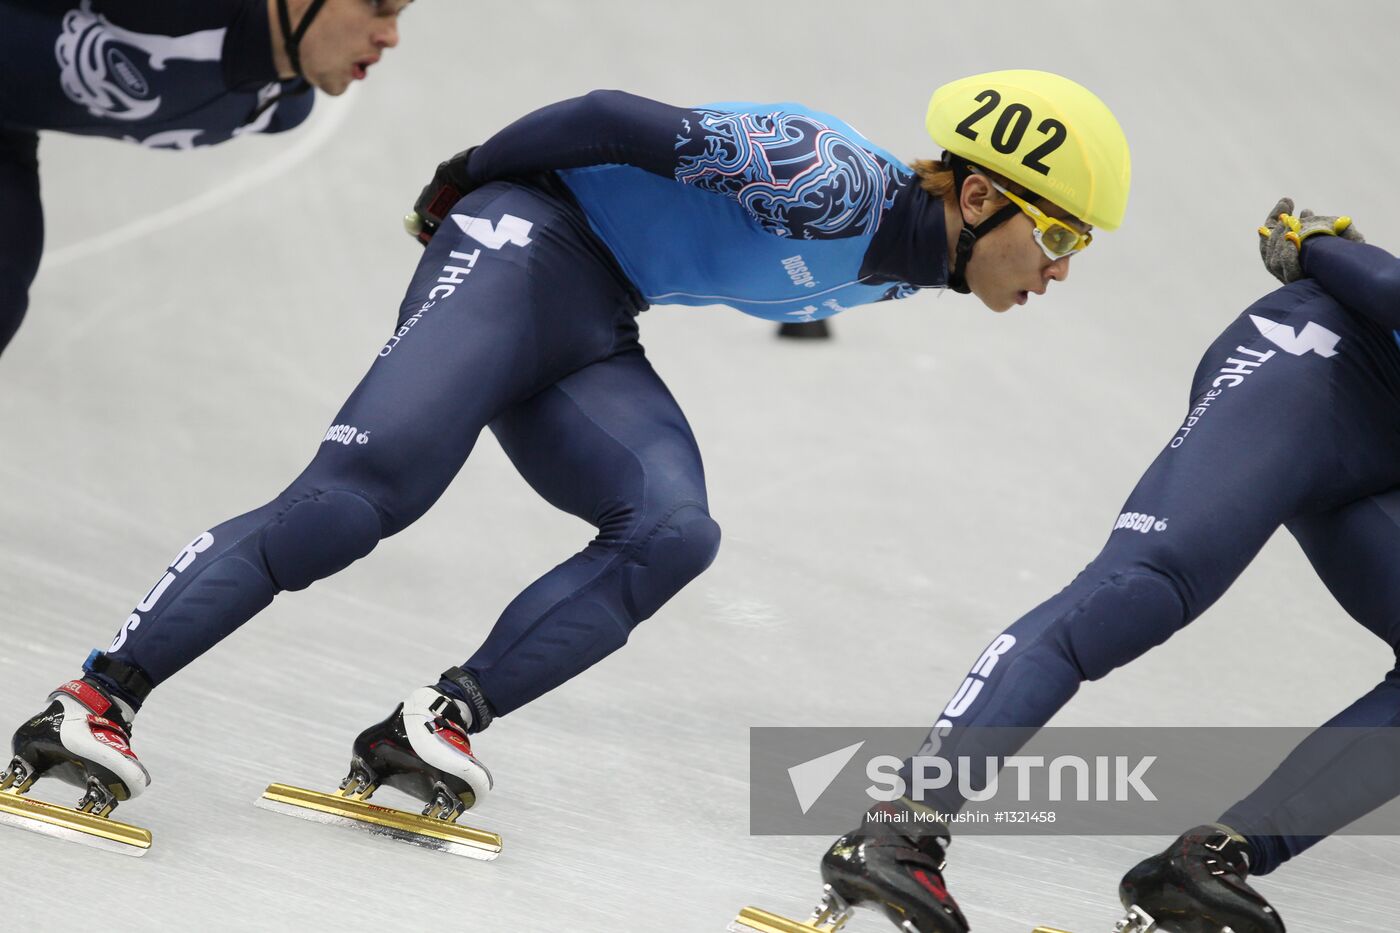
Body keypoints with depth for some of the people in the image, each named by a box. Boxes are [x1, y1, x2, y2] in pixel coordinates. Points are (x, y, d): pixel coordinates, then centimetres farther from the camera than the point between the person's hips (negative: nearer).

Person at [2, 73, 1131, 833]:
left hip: (591, 332, 9)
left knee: (672, 533, -18)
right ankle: (96, 702, -22)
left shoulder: (899, 265, 8)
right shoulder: (835, 183, -22)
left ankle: (438, 723, -22)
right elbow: (617, 119, -19)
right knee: (355, 498, -24)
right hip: (527, 250, -9)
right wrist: (476, 178, -6)